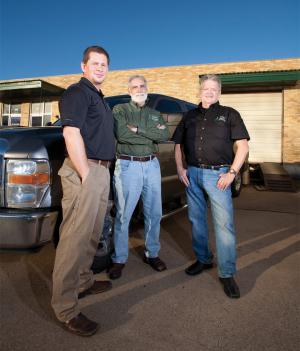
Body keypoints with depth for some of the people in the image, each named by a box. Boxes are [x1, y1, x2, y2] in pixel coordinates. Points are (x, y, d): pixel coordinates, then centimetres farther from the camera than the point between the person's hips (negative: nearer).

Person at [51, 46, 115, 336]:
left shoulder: (99, 98, 24)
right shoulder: (77, 92, -6)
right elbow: (71, 133, -18)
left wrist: (101, 172, 19)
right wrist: (86, 175, -22)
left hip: (102, 171, 10)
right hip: (84, 171, -10)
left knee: (92, 235, 17)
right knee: (75, 238, -8)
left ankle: (83, 282, 33)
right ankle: (66, 309, 1)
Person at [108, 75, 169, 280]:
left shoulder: (155, 114, 17)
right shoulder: (120, 110, 6)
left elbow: (165, 135, -2)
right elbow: (122, 134, -15)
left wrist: (138, 128, -11)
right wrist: (152, 134, -7)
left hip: (152, 165, 5)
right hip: (127, 166, -4)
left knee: (154, 213, 10)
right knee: (123, 215, -1)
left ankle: (152, 254, 26)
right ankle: (119, 259, 13)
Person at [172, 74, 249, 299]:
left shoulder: (229, 114, 5)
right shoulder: (190, 116, 15)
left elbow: (243, 146, -1)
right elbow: (178, 144, 17)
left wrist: (232, 172, -11)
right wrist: (180, 168, 3)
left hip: (218, 174, -4)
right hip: (192, 174, 4)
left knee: (224, 224, -6)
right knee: (196, 220, 11)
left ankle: (227, 274, 4)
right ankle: (203, 259, 29)